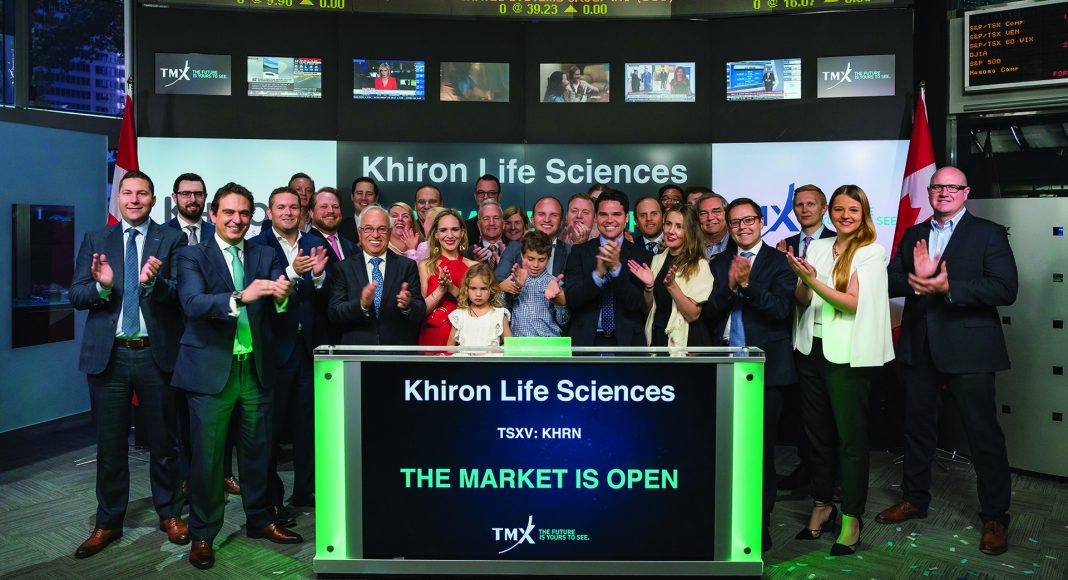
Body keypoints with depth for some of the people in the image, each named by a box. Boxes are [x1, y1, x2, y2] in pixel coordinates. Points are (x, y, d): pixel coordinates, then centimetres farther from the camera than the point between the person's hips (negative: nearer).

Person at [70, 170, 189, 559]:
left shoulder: (171, 240, 2)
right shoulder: (95, 240, 8)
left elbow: (180, 294, -9)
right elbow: (76, 296, 2)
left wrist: (153, 282, -28)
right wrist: (102, 286, -19)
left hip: (156, 353, -1)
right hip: (109, 354, 2)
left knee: (164, 439, 10)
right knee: (110, 443, 10)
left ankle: (168, 513, 26)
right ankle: (108, 523, 24)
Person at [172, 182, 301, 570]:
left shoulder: (264, 256, 8)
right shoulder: (192, 256, -2)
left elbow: (279, 307, -5)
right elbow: (193, 303, -19)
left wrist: (282, 297, -29)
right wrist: (241, 297, -35)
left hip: (256, 367, 3)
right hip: (211, 368, -3)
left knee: (257, 450, 14)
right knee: (207, 454, 4)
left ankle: (260, 520, 32)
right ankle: (202, 534, 20)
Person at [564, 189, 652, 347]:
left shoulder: (641, 255, -4)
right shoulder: (579, 251, -2)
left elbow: (636, 304, -12)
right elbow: (571, 300, -10)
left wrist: (617, 267, -24)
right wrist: (598, 273, -25)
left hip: (627, 340, 0)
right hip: (586, 340, 0)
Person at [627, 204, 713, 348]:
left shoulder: (700, 265, -11)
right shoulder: (657, 260, 3)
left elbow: (693, 315, -16)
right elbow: (649, 309, 6)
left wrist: (672, 285, -27)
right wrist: (648, 286, -11)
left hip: (687, 340, -4)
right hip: (657, 336, 4)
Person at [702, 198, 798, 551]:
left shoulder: (779, 262, 1)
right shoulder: (719, 265, 13)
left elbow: (781, 309, -11)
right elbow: (707, 314, 3)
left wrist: (748, 284, -19)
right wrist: (730, 286, -12)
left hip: (765, 367, -4)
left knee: (761, 448, 1)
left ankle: (760, 525, 14)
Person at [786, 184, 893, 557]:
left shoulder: (871, 253, -3)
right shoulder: (817, 248, 10)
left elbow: (854, 303, -12)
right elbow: (801, 301, 7)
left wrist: (814, 281, -22)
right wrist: (803, 281, -15)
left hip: (847, 356, -5)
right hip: (812, 350, 5)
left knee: (850, 438, 1)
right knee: (817, 433, 12)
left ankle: (852, 518, 11)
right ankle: (821, 505, 26)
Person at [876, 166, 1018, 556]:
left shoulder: (988, 233, -3)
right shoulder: (914, 235, 12)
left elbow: (1005, 289, -14)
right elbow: (890, 281, 4)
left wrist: (948, 287, -25)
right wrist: (914, 280, -18)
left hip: (968, 348, -5)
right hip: (919, 348, 5)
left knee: (984, 433, 2)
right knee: (917, 427, 16)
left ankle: (995, 517, 16)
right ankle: (915, 498, 32)